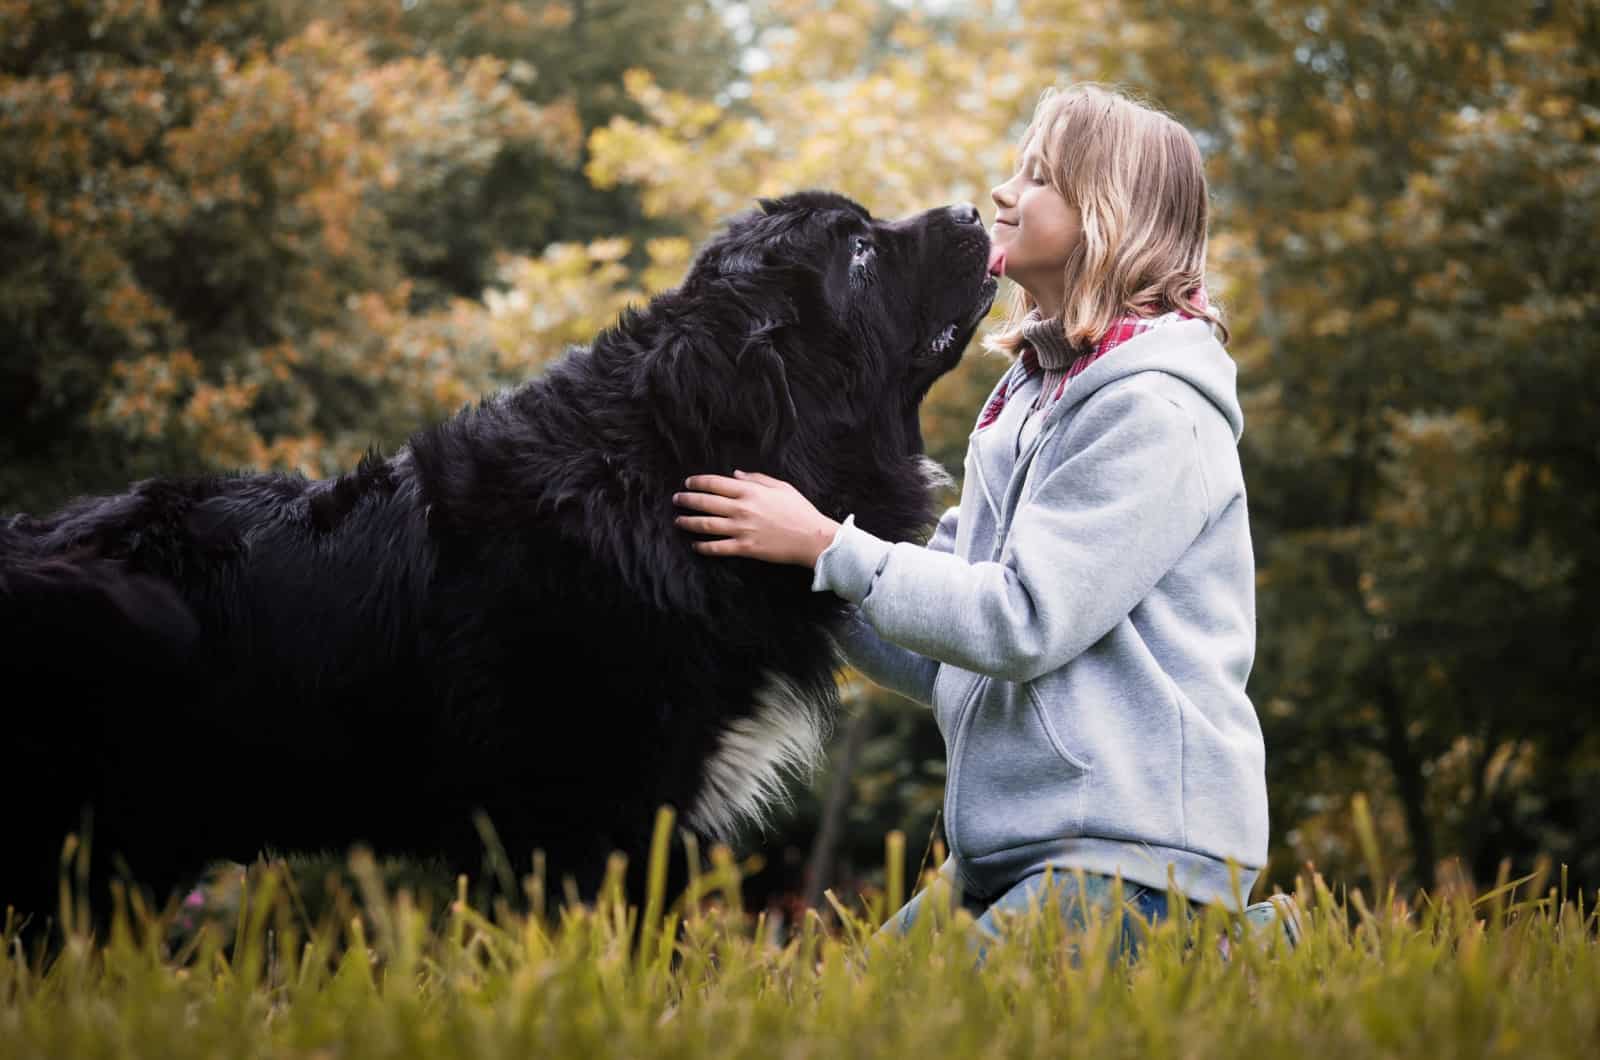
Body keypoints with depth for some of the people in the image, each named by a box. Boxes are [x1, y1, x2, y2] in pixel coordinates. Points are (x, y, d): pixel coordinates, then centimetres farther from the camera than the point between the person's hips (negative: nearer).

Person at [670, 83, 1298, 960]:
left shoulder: (1154, 411, -11)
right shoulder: (1030, 396, 17)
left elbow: (1024, 622, -18)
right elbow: (940, 662, 15)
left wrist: (825, 546, -13)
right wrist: (785, 556, 3)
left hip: (1137, 852, -9)